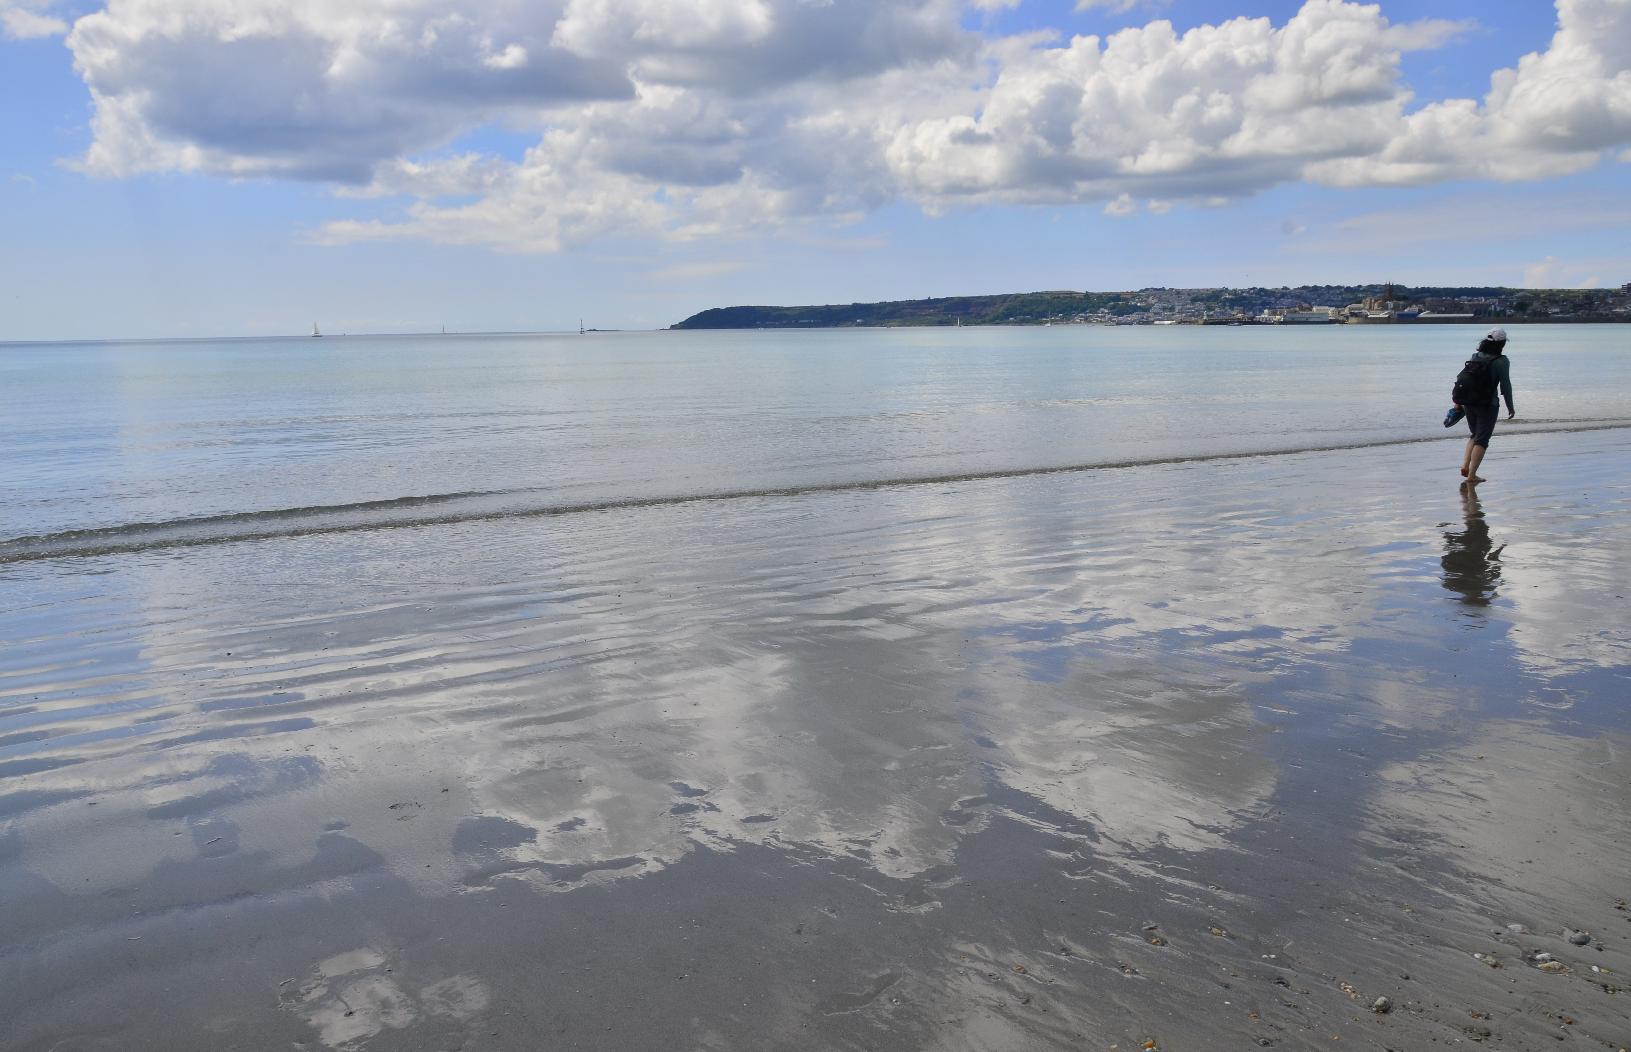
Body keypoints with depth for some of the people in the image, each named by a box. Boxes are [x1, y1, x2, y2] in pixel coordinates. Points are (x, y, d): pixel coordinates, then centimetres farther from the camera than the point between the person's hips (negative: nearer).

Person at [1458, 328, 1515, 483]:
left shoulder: (1475, 357, 5)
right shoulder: (1501, 361, -12)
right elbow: (1505, 386, -12)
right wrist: (1510, 407, -2)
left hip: (1469, 403, 6)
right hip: (1488, 405, -5)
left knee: (1475, 435, 22)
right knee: (1482, 440, 1)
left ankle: (1465, 466, 8)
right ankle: (1471, 475, -3)